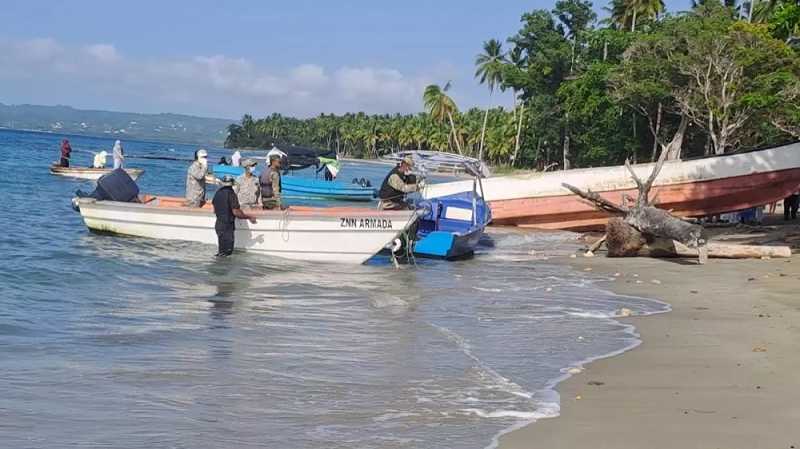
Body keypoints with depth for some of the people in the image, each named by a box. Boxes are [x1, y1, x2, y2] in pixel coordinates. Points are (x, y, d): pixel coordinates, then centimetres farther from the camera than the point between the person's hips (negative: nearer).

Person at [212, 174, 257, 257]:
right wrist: (249, 217, -13)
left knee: (222, 251, 17)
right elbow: (236, 212, -22)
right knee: (228, 250, 0)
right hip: (227, 226, -7)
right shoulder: (231, 194, -17)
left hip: (218, 224, 7)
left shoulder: (217, 193, 4)